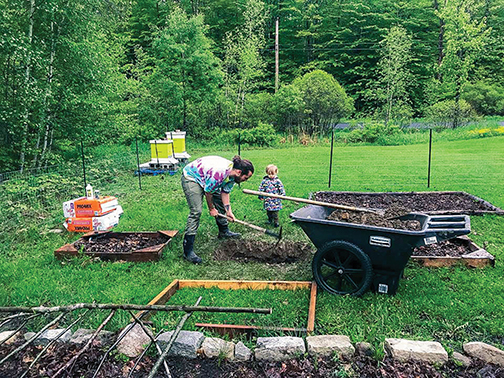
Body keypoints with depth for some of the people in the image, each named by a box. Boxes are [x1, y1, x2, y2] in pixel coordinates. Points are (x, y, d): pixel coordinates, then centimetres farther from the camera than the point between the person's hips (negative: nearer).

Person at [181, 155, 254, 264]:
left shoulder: (232, 174, -9)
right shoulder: (219, 173, -37)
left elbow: (225, 192, -1)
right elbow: (208, 192, -24)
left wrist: (229, 211, -7)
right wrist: (211, 209, -8)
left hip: (205, 178, 10)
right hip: (191, 178, -9)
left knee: (220, 202, 14)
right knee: (196, 211, -19)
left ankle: (224, 231, 37)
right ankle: (188, 251, -19)